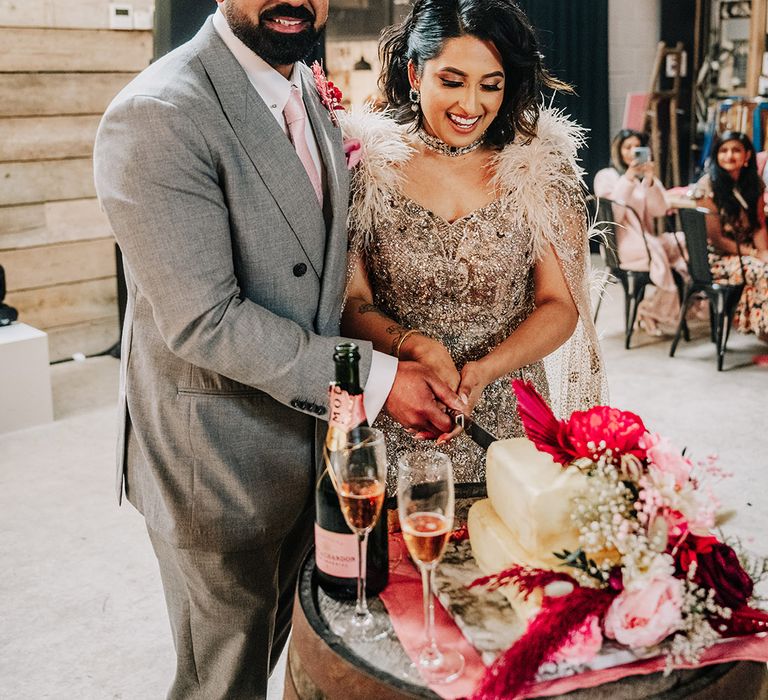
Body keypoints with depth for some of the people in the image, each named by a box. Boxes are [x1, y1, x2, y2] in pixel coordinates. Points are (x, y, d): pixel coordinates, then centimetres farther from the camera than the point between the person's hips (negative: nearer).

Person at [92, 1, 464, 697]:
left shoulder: (309, 92, 5)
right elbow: (202, 321, -27)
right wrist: (372, 376, -26)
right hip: (215, 456, -7)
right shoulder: (157, 117, -23)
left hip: (307, 428, 8)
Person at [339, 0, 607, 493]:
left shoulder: (539, 167, -1)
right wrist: (416, 346, -24)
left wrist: (482, 370, -19)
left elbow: (561, 305, -2)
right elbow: (351, 301, -4)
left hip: (509, 424, 1)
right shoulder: (369, 165, -4)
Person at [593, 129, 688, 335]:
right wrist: (627, 180, -15)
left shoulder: (646, 176, 18)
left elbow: (660, 210, 2)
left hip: (646, 241, 6)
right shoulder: (605, 176, 5)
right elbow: (613, 217, -10)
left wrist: (649, 181, -12)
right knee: (657, 251, -34)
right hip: (621, 244, -5)